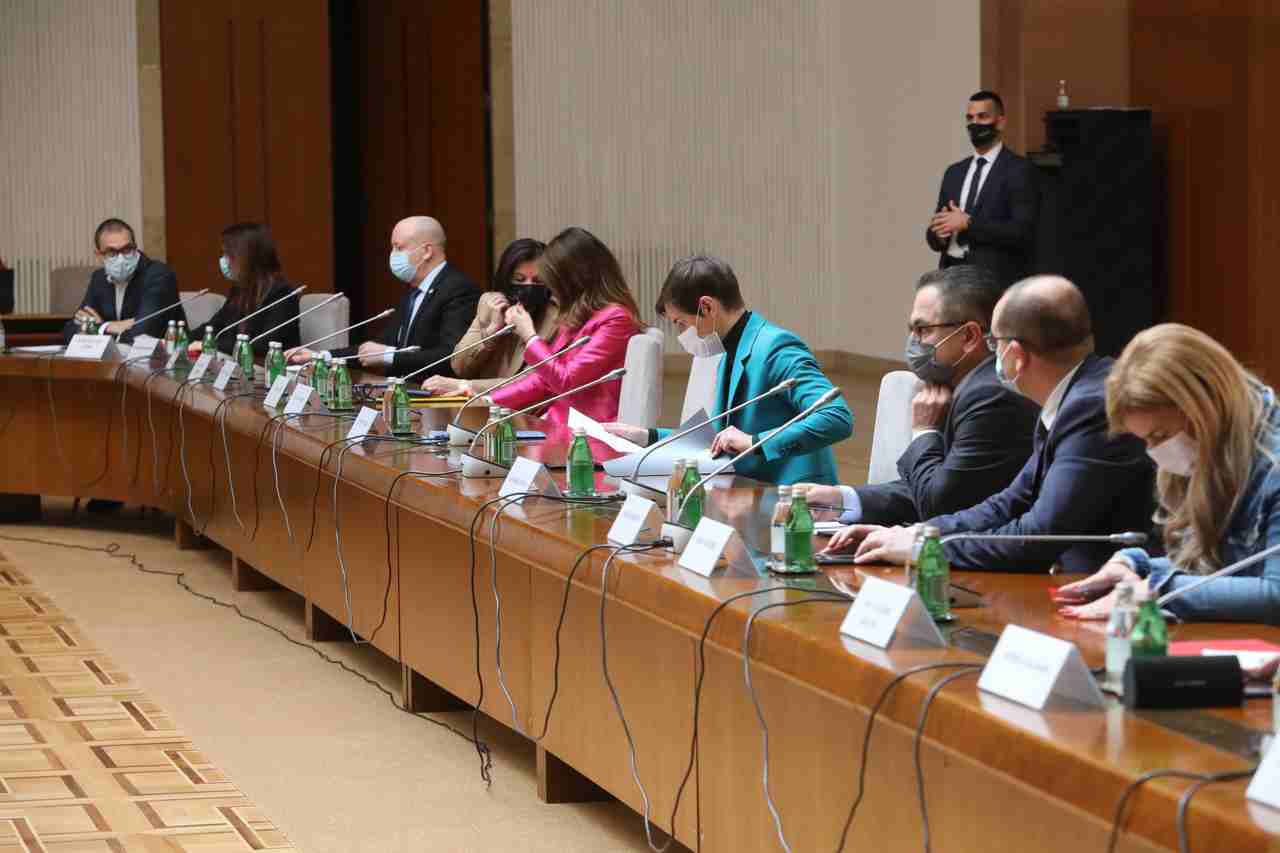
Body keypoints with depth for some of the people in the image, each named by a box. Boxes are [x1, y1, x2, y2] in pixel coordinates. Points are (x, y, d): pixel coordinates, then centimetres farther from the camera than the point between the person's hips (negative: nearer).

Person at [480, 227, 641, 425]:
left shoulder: (615, 319, -11)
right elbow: (542, 380, 19)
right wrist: (488, 401, 10)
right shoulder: (576, 319, 16)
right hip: (558, 425, 8)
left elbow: (566, 381, -15)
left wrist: (529, 336, -5)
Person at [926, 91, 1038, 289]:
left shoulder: (1019, 170, -3)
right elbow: (935, 235, 18)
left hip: (996, 280, -6)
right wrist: (939, 234, -6)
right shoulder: (954, 172, 18)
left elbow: (1023, 232, -14)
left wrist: (968, 223, -15)